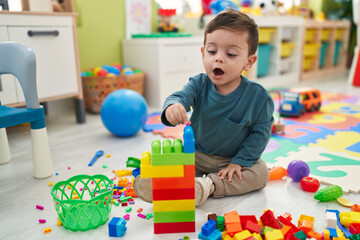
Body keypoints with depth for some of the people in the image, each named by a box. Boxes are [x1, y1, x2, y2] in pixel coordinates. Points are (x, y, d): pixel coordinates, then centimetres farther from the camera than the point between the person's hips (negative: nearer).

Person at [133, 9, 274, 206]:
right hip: (196, 154, 1)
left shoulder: (259, 96, -17)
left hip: (233, 159, -1)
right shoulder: (199, 84, -13)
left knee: (261, 173, -24)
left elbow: (260, 132, -10)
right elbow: (180, 96, -29)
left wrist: (240, 162, -16)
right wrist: (172, 107, -55)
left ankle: (209, 185, -28)